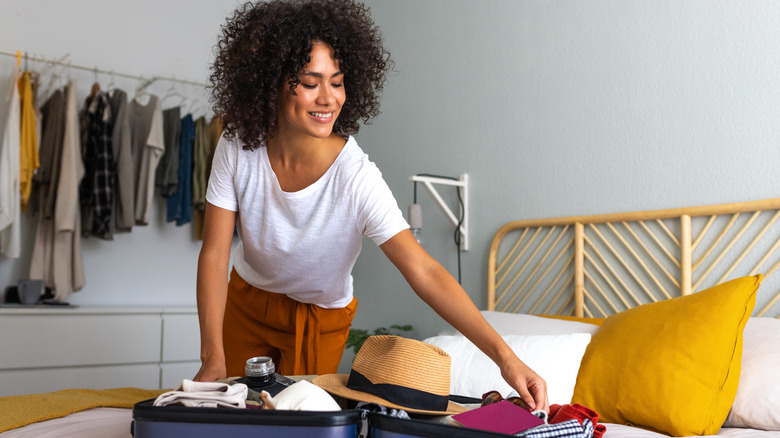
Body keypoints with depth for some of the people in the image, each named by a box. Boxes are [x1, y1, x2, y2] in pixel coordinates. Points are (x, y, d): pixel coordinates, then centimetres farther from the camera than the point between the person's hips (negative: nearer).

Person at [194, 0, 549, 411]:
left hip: (320, 318, -2)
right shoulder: (237, 148, -24)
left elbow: (424, 273, -37)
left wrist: (505, 357, -44)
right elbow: (214, 254, -21)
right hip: (246, 299, 3)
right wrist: (213, 359, -29)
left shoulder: (357, 178, -33)